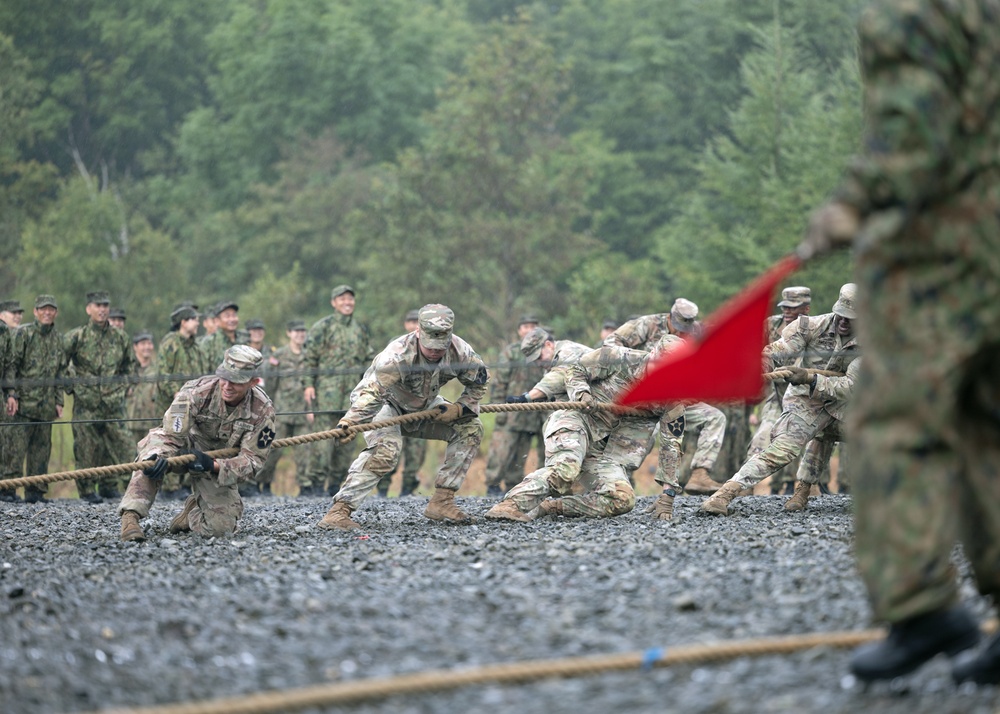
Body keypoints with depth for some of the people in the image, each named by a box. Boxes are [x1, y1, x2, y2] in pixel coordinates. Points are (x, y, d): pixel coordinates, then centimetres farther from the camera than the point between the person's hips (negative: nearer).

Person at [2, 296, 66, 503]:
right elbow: (11, 365, -5)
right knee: (16, 445, -10)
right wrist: (11, 393, -14)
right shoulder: (24, 333, -1)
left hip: (46, 405, 5)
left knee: (41, 447, 5)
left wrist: (59, 401, 14)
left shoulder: (58, 338, 14)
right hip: (24, 400, -5)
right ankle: (8, 486, -9)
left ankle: (35, 490, 10)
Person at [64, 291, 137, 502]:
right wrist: (70, 383, 0)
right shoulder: (76, 337, -2)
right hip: (86, 402, -3)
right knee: (86, 446, -2)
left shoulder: (120, 337, 9)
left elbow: (131, 364, 23)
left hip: (114, 400, 3)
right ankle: (87, 490, 6)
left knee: (120, 444, 0)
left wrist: (123, 384, 12)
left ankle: (109, 486, 15)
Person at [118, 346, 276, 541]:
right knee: (156, 441, -38)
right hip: (187, 446, -2)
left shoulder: (262, 410, -22)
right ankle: (130, 516, -38)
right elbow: (172, 437, -26)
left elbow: (253, 460, -21)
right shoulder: (196, 391, -29)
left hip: (219, 463, 2)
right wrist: (160, 457, -51)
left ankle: (194, 507, 24)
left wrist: (212, 465, -38)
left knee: (220, 528, -12)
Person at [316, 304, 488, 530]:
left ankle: (441, 502, -2)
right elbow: (371, 391, -48)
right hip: (389, 404, -6)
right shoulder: (398, 355, -38)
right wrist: (350, 420, -64)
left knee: (470, 428, -6)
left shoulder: (460, 352, -22)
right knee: (384, 450, -32)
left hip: (424, 407, 6)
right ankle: (339, 510, -35)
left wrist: (460, 408, -19)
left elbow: (480, 381, -3)